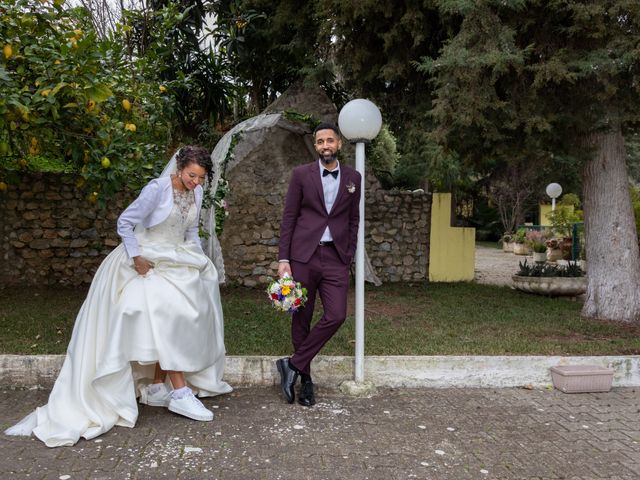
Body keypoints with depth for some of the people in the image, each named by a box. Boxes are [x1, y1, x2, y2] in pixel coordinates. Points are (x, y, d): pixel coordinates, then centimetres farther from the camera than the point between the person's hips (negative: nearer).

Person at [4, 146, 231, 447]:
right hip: (148, 261, -7)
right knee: (165, 320, -18)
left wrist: (198, 264, 7)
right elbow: (124, 222, -14)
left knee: (168, 325, 6)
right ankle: (180, 394, -16)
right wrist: (138, 260, -19)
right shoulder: (157, 188, -19)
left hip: (175, 262, 7)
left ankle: (156, 388, 17)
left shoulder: (196, 192, 2)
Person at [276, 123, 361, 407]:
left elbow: (354, 220, 14)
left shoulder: (353, 178, 10)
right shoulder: (301, 174, 4)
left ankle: (294, 365, 4)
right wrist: (283, 259, -4)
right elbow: (288, 218, 2)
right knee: (301, 319, 4)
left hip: (335, 258, 2)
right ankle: (305, 379, 19)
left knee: (336, 316, -11)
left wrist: (349, 258, 7)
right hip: (303, 255, -1)